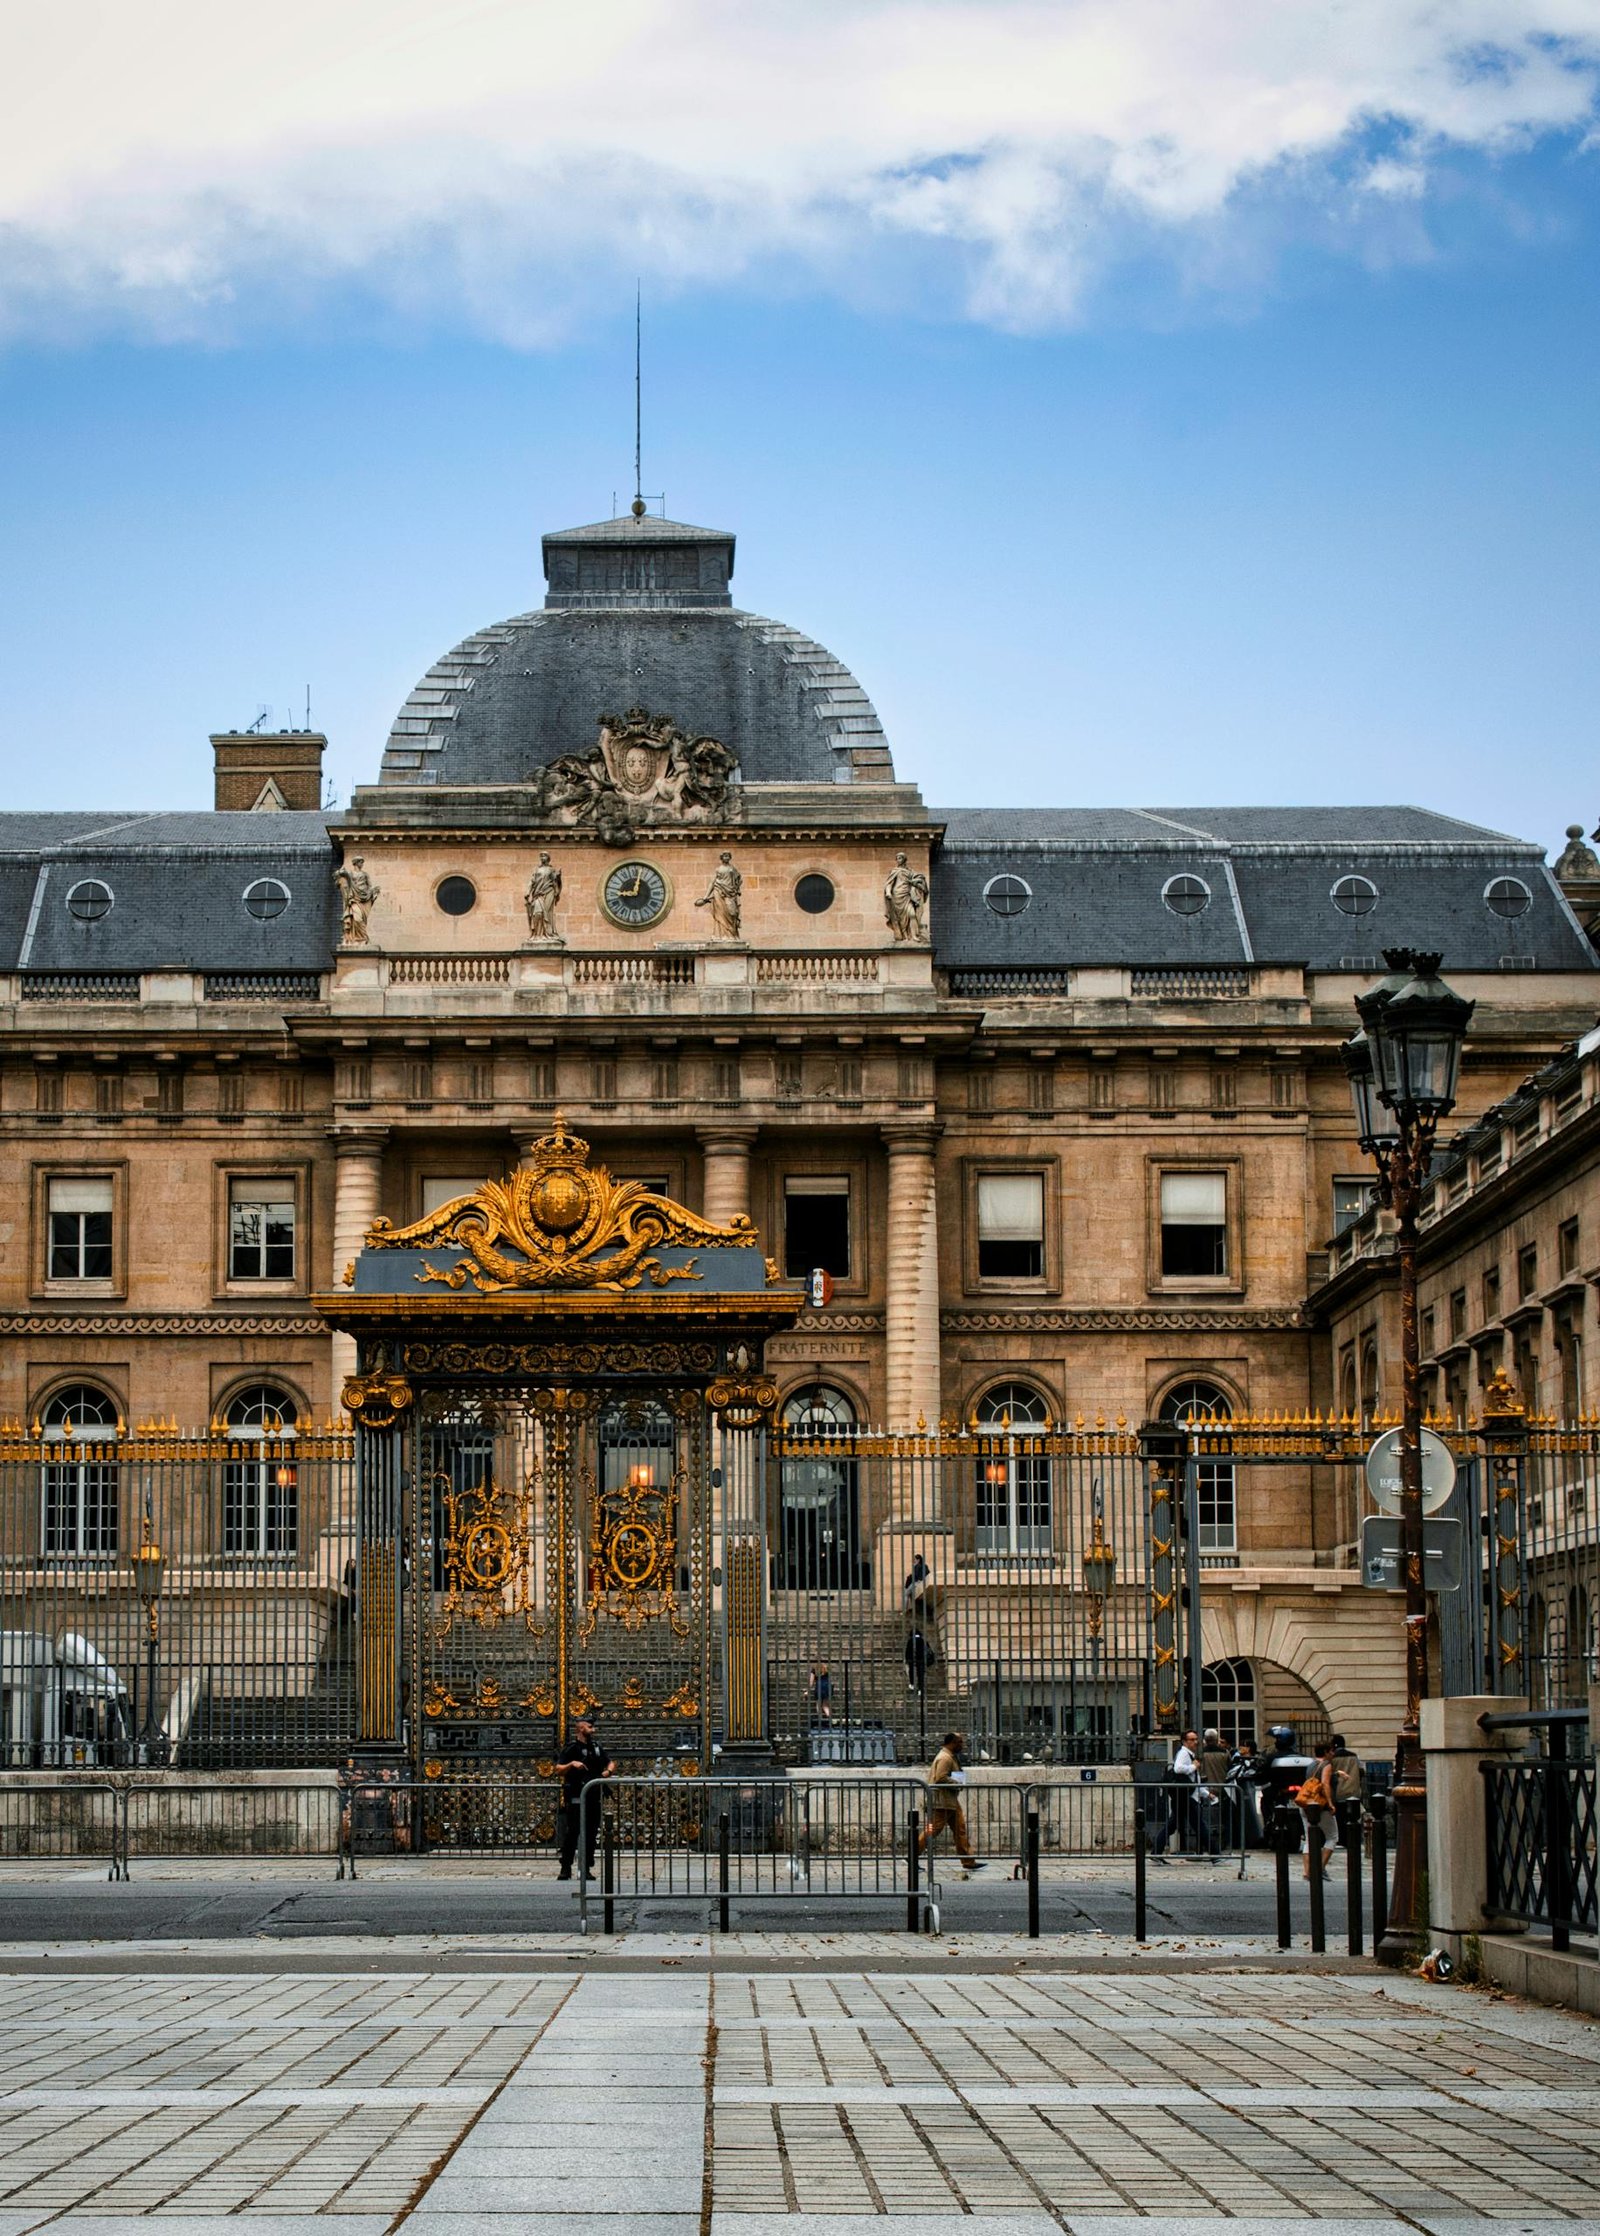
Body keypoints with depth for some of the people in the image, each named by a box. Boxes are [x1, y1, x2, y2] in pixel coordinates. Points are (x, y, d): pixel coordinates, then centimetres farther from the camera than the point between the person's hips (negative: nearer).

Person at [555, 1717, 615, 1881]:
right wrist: (572, 1764, -26)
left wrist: (608, 1771, 4)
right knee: (571, 1832, -7)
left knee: (591, 1833, 5)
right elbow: (559, 1769, -10)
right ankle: (565, 1868, -2)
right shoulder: (571, 1748, -4)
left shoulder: (596, 1746, 14)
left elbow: (610, 1762, 25)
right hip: (576, 1798, -6)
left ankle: (586, 1868, 11)